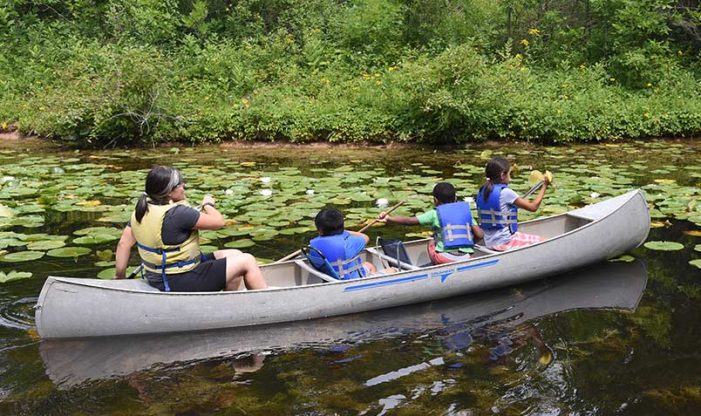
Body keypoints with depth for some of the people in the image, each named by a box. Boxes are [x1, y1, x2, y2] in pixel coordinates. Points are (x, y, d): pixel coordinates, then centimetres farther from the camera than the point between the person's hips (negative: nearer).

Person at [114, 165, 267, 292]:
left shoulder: (142, 209, 2)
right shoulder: (177, 213, -25)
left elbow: (124, 244, 5)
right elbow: (218, 222, -16)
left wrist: (120, 276, 14)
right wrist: (208, 205, 5)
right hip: (179, 284, -10)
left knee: (235, 255, 16)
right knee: (247, 261, -4)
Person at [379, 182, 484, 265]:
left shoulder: (435, 214, 3)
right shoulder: (466, 211, 13)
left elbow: (410, 221, 0)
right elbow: (480, 235, 6)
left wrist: (389, 219, 7)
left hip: (445, 258, -4)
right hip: (466, 259, 4)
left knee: (432, 243, 27)